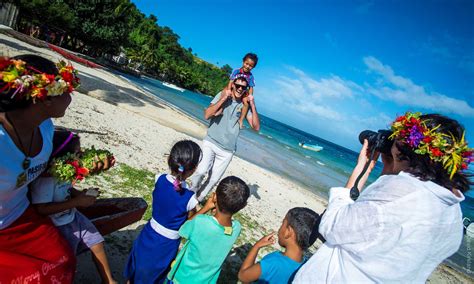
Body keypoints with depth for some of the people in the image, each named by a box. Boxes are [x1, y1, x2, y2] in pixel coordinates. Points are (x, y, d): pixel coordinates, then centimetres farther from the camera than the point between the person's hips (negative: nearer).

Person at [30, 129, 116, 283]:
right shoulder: (45, 179, -29)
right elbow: (41, 209, -32)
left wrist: (81, 193, -7)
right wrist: (76, 202, -30)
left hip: (73, 217, 8)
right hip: (58, 227, -8)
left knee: (97, 243, 9)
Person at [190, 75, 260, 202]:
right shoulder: (222, 96, -1)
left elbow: (256, 127, -5)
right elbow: (207, 115, -11)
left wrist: (253, 105, -12)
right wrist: (223, 99, -15)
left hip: (227, 151, 2)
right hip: (210, 142, -1)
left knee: (213, 180, 5)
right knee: (201, 171, -21)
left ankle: (196, 200, 28)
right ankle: (191, 192, 8)